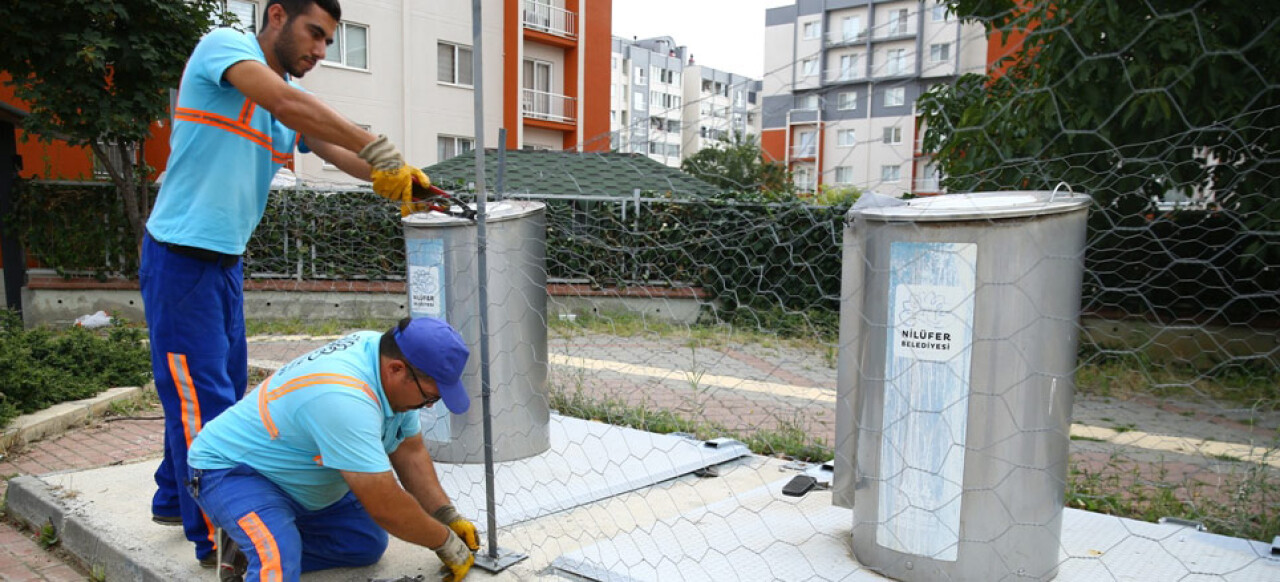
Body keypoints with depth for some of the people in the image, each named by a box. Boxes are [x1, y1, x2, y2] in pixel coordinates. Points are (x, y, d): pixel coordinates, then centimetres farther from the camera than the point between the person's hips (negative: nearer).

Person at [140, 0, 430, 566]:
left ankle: (176, 498, 35)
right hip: (181, 256, -8)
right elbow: (285, 103, -27)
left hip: (226, 261, 8)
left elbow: (335, 148, -1)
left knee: (225, 389, 16)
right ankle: (216, 539, 6)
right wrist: (379, 148, -30)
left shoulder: (294, 100, 13)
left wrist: (398, 178, -19)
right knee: (202, 398, -4)